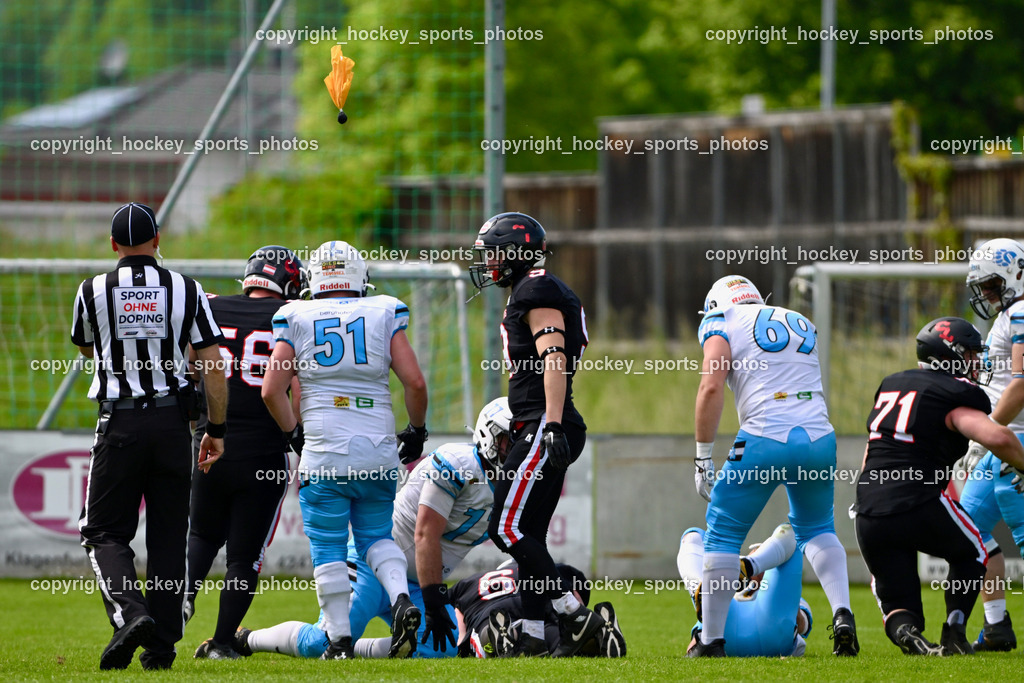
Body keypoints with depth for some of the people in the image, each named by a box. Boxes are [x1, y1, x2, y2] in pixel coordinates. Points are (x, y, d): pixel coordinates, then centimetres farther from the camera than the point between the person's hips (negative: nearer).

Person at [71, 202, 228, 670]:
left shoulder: (94, 292, -2)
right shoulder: (186, 292, 0)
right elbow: (213, 368, -1)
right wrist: (217, 430, 7)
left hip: (120, 422, -2)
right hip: (172, 421, 2)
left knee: (106, 533, 5)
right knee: (168, 537, 9)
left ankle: (130, 612, -20)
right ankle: (161, 646, 6)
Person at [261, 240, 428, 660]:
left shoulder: (296, 319, 2)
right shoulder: (384, 316, 3)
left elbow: (272, 390, -2)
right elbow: (414, 382, -2)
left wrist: (294, 435, 13)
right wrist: (416, 430, 13)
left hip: (324, 449, -2)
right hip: (378, 448, 2)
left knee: (327, 546, 7)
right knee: (376, 535, 18)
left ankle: (339, 640, 5)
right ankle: (401, 600, -7)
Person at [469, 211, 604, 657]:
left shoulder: (537, 292, -10)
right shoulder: (527, 293, 22)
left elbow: (555, 360, -20)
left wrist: (552, 425, -27)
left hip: (544, 426, -11)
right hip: (538, 429, 11)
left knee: (507, 529, -13)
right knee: (528, 535, 10)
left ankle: (576, 617, -14)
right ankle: (532, 638, 9)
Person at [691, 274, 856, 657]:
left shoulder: (721, 324, 6)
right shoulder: (801, 323, 23)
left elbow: (712, 387, -6)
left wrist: (703, 458, -4)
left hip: (766, 439, -5)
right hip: (819, 436, 5)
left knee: (724, 532, 9)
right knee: (816, 528, 25)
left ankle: (712, 641, 10)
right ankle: (842, 615, 5)